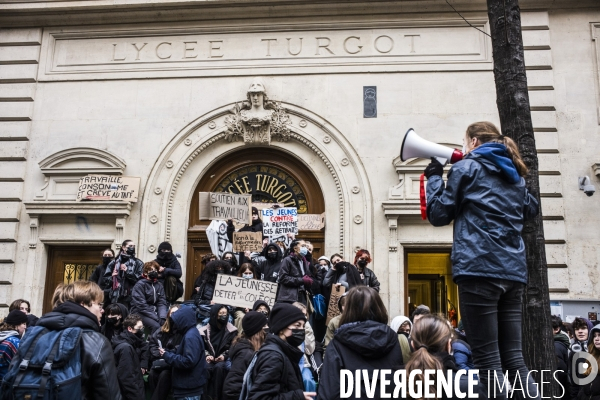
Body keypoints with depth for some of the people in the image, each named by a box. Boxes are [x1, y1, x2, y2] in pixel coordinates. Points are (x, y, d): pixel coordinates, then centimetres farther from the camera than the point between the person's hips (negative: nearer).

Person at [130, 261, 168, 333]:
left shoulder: (159, 286, 11)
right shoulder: (140, 284, -7)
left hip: (154, 312, 5)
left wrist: (162, 317, -17)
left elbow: (162, 303, 3)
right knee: (156, 326, -31)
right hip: (140, 313, -5)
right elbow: (141, 305, -15)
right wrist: (156, 318, -20)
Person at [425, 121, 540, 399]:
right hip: (513, 271, 7)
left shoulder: (466, 167, 3)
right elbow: (530, 210, 39)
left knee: (488, 361, -5)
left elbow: (439, 215, 5)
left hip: (480, 268, -7)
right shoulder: (514, 173, 22)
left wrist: (434, 177, 16)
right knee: (513, 358, 9)